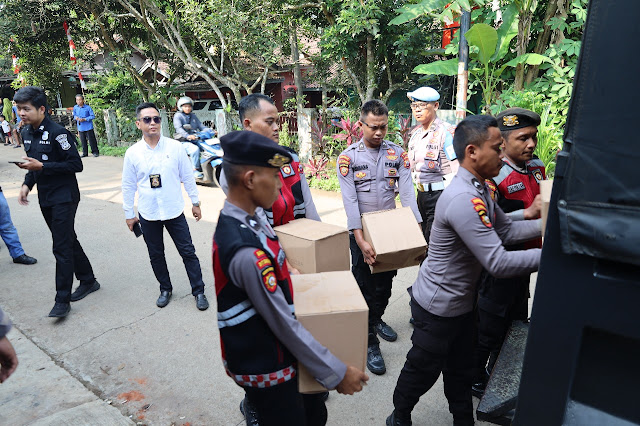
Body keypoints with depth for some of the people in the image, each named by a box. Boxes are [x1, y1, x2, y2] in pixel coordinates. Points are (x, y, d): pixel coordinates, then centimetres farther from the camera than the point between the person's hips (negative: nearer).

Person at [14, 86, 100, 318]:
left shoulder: (57, 132, -16)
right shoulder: (26, 132, 10)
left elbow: (76, 165, -17)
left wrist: (41, 166, -21)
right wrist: (27, 184, 5)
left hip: (64, 197, -8)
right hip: (45, 198, 8)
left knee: (62, 247, -5)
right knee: (68, 241, 16)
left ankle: (63, 300, 3)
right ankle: (88, 281, 30)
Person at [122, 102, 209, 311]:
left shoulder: (175, 147, -6)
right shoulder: (132, 153, -4)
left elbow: (187, 177, 1)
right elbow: (128, 186, 4)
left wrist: (195, 202, 5)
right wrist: (129, 214, 7)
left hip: (174, 211, -1)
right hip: (148, 215, 1)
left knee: (188, 252, 4)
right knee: (156, 255, 14)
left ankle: (198, 291, 17)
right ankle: (165, 289, 34)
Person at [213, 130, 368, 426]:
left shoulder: (246, 220, -3)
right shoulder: (246, 251, -32)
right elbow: (284, 324, -25)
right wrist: (336, 374, -15)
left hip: (270, 354, 8)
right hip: (265, 369, -8)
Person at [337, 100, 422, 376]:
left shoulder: (397, 154, 1)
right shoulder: (348, 157, -8)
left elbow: (407, 192, -5)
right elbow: (350, 201, -16)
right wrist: (361, 240, -24)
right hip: (362, 232, -3)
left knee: (385, 283, 18)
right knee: (366, 287, 4)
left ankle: (376, 320, 44)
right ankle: (370, 343, 17)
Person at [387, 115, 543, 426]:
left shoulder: (480, 190, 4)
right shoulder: (463, 199, -32)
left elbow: (506, 230, 4)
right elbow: (498, 263, -31)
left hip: (462, 303, 9)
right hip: (438, 307, -9)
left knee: (461, 370, 26)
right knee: (422, 371, 15)